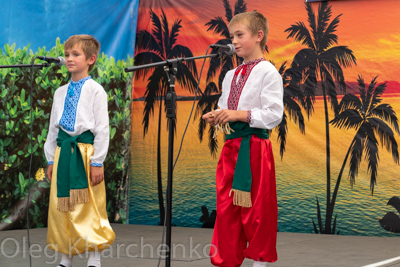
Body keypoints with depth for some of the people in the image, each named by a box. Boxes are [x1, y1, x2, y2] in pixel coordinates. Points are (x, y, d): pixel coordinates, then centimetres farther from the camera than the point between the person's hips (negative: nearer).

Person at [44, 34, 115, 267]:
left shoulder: (95, 90, -4)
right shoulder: (60, 93, 13)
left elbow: (102, 128, -7)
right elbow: (53, 127, 17)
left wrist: (97, 162, -12)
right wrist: (51, 159, 12)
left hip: (86, 150, -6)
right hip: (63, 151, 6)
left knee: (90, 207, -3)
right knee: (61, 207, 8)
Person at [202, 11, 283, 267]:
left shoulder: (267, 73, -6)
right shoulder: (231, 75, 17)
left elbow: (274, 115, -13)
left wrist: (240, 114, -18)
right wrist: (216, 117, 3)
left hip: (254, 147, -7)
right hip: (231, 145, 7)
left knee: (256, 211, -2)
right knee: (226, 210, 6)